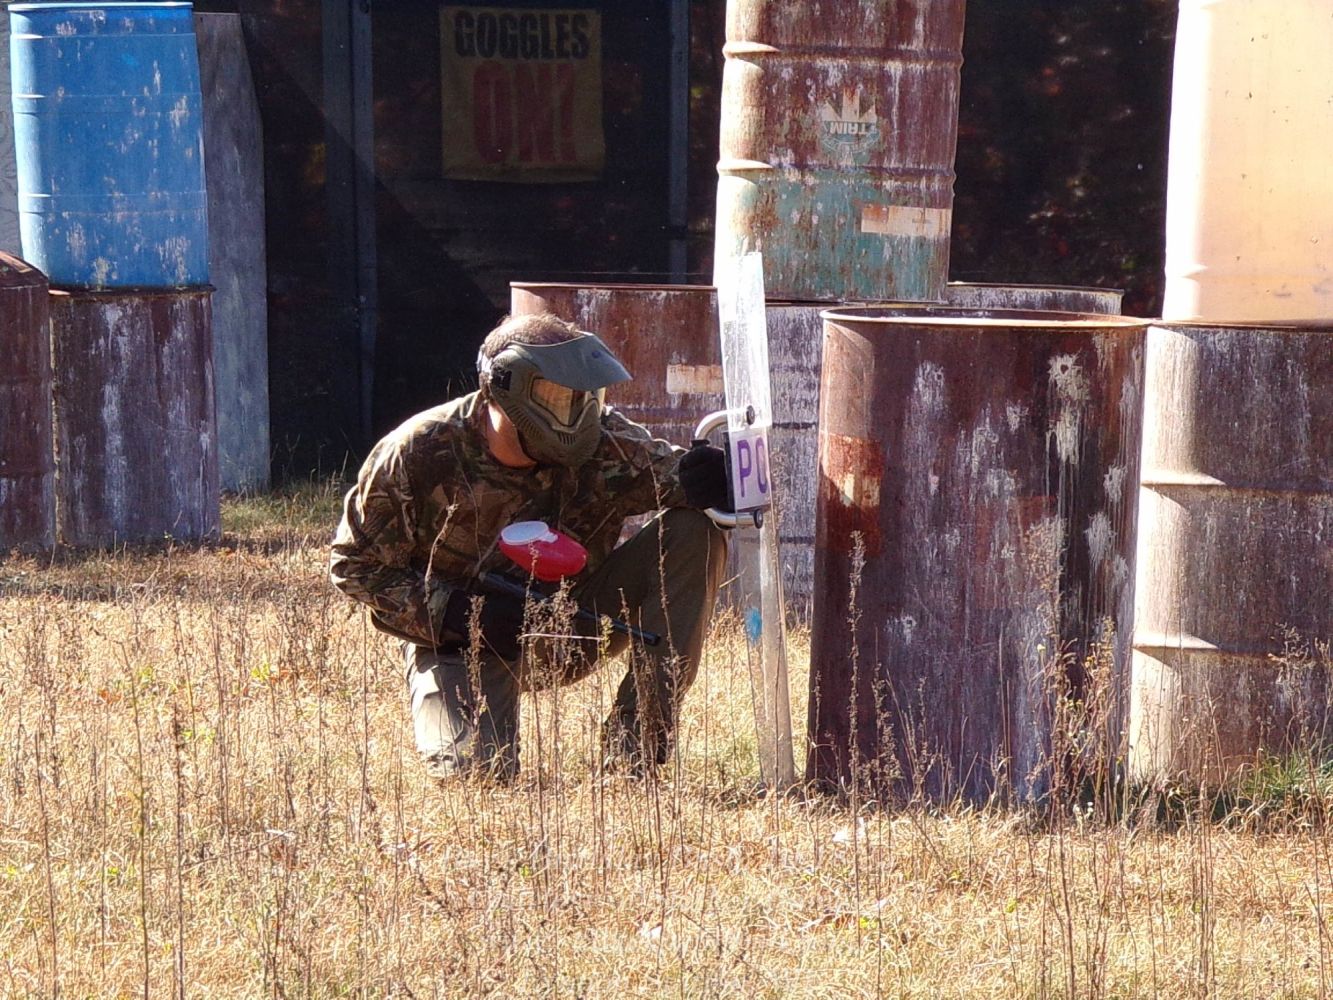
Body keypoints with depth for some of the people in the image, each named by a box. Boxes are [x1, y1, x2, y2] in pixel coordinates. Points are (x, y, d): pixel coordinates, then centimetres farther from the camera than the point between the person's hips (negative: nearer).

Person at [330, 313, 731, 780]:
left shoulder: (604, 441, -15)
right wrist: (453, 613, -25)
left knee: (695, 531, -17)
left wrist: (699, 480, -43)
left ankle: (634, 747, -14)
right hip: (466, 643, -3)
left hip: (571, 631, 3)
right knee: (474, 770, -29)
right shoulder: (421, 455, -20)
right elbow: (355, 565, -11)